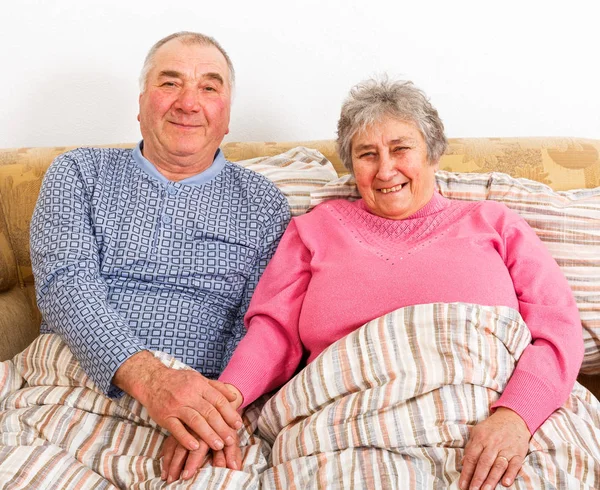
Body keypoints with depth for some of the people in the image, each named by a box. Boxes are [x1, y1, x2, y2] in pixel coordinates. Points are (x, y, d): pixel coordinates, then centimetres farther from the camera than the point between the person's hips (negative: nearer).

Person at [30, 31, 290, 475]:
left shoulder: (262, 203, 11)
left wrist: (218, 412, -17)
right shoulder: (79, 173, 12)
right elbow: (66, 282, -4)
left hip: (199, 402, 1)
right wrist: (147, 375, -21)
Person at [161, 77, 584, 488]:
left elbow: (558, 325, 5)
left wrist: (516, 415, -14)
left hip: (487, 440, -1)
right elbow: (276, 330, 12)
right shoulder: (319, 227, 21)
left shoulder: (493, 223, 17)